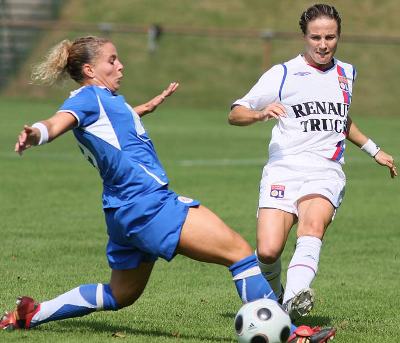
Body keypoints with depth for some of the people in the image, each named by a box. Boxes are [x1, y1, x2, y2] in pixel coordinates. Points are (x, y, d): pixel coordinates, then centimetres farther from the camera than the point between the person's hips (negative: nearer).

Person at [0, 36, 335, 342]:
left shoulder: (107, 99, 21)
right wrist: (34, 135, -49)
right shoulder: (87, 98, -8)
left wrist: (153, 102, 61)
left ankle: (30, 314, 23)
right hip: (147, 203, -11)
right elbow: (57, 123, -27)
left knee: (120, 296, 23)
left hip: (127, 212, 11)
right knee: (239, 250, -11)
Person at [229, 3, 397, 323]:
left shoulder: (347, 74, 20)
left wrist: (373, 150, 36)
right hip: (284, 170, -2)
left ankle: (294, 300, -54)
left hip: (326, 174, 2)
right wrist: (260, 114, -16)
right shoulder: (283, 74, 6)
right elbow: (234, 114, 5)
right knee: (268, 251, -18)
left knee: (313, 227, -32)